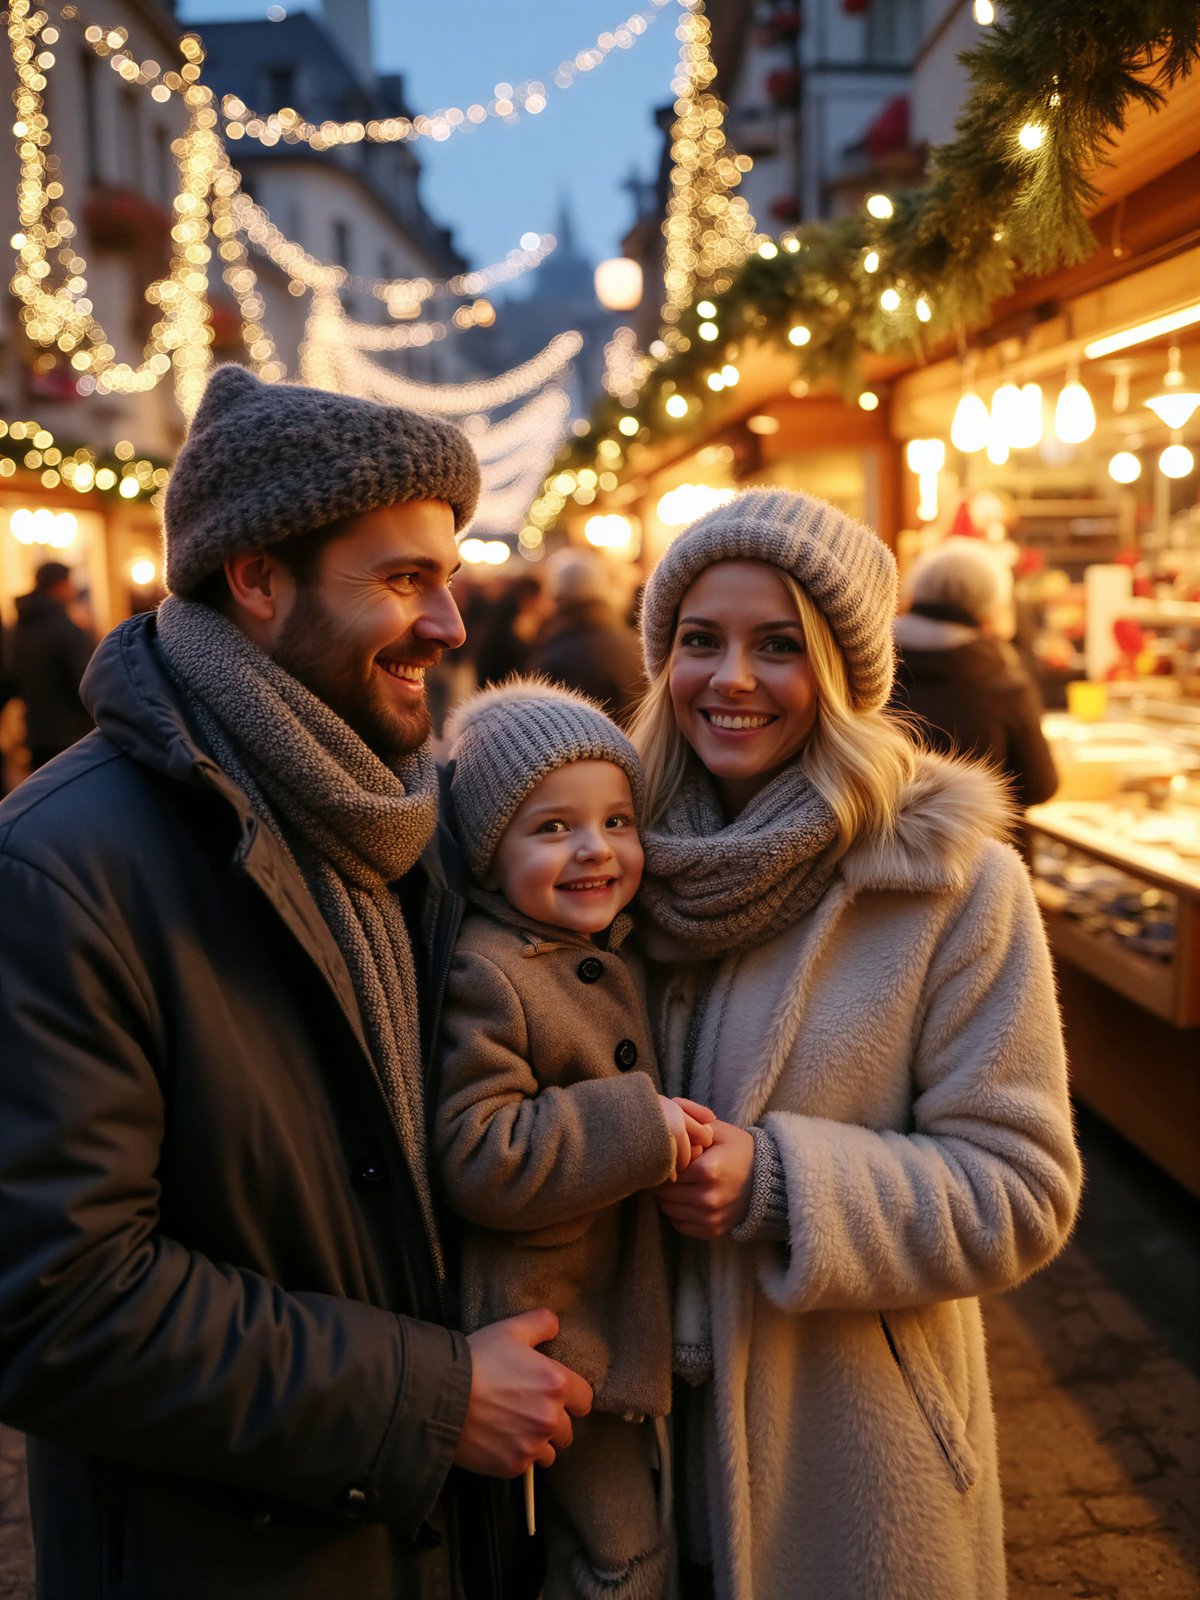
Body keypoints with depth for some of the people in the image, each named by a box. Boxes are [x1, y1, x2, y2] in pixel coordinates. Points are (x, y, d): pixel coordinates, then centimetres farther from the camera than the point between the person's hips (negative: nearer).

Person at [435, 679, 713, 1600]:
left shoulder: (604, 954, 5)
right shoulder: (484, 978, -25)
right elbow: (476, 1158, -30)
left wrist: (675, 1132, 7)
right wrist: (638, 1127, -29)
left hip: (629, 1314, 9)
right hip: (550, 1333, -9)